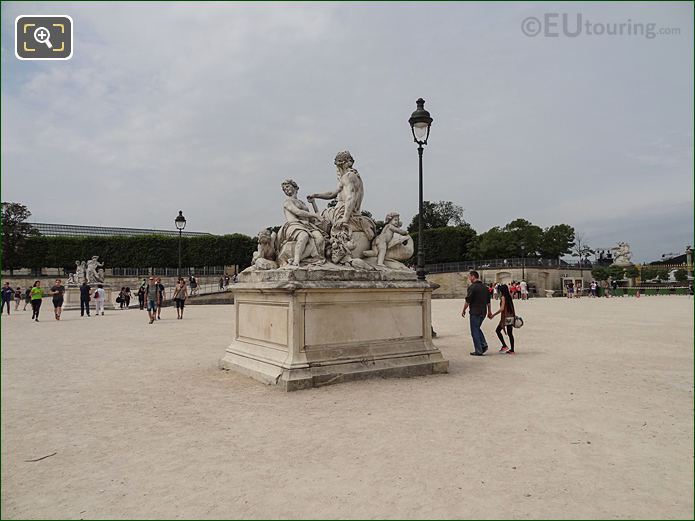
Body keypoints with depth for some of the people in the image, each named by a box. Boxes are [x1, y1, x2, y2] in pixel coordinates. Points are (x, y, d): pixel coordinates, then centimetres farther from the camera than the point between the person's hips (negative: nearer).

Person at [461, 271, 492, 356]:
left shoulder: (472, 287, -14)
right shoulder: (484, 287, 10)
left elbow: (468, 301, -14)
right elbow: (488, 301, 15)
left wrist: (463, 310, -1)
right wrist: (489, 311, 23)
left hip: (475, 312, -8)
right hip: (483, 312, 8)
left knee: (474, 331, 1)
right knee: (477, 328, 23)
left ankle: (478, 351, 2)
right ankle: (484, 344, 9)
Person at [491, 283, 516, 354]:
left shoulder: (503, 297, -12)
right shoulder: (509, 297, 10)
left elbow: (502, 308, -20)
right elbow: (512, 308, 13)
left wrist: (493, 315, -17)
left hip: (505, 317, -7)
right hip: (511, 317, 7)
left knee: (498, 330, 8)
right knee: (510, 333, 9)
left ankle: (504, 346, 2)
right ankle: (512, 350, 9)